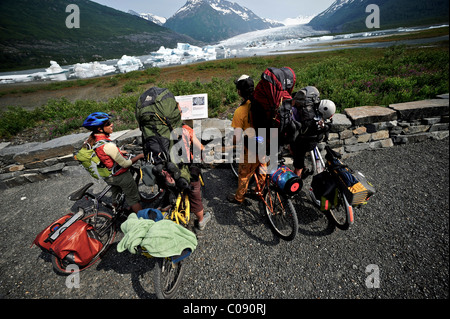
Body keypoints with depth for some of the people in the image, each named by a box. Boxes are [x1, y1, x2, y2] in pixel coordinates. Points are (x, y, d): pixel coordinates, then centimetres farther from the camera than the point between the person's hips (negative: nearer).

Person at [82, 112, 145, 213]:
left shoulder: (91, 140, -9)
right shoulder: (108, 145, -34)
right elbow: (125, 164, -25)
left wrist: (119, 152, 16)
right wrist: (140, 156, -13)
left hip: (107, 177, 8)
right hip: (120, 176, -8)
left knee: (116, 197, 28)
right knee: (133, 199, 8)